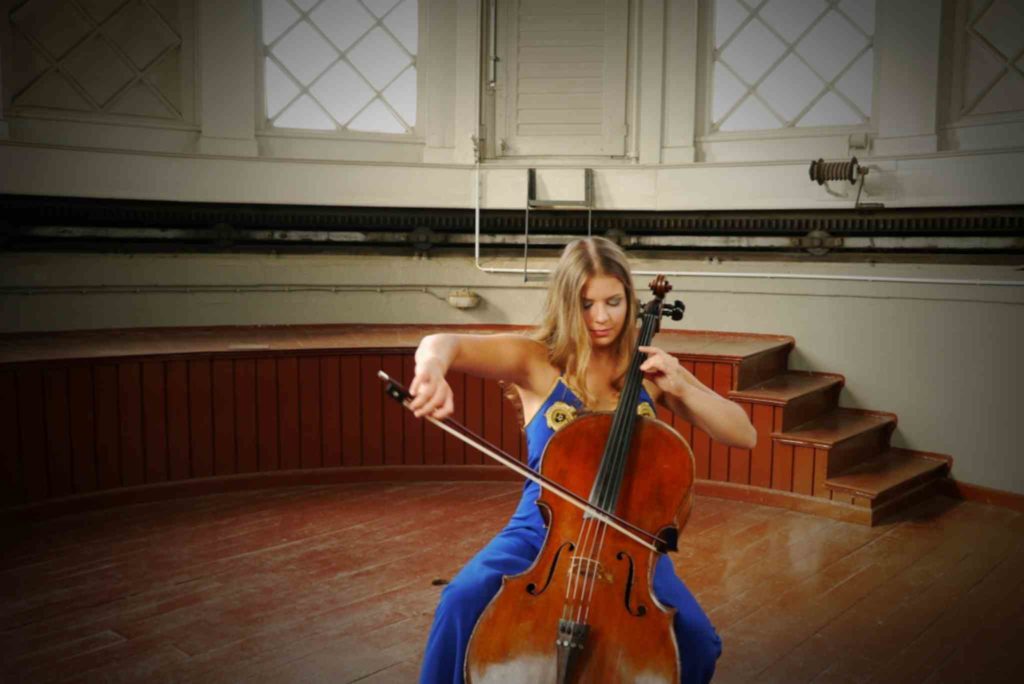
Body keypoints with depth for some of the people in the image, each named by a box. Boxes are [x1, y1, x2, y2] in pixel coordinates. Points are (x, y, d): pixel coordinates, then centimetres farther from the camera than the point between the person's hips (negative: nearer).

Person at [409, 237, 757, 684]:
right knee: (464, 601, -28)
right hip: (543, 527, -1)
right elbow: (442, 343, -24)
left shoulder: (651, 370, 1)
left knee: (696, 640, -20)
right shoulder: (535, 360, -6)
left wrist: (680, 387, -15)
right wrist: (432, 366, -49)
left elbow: (745, 436, 0)